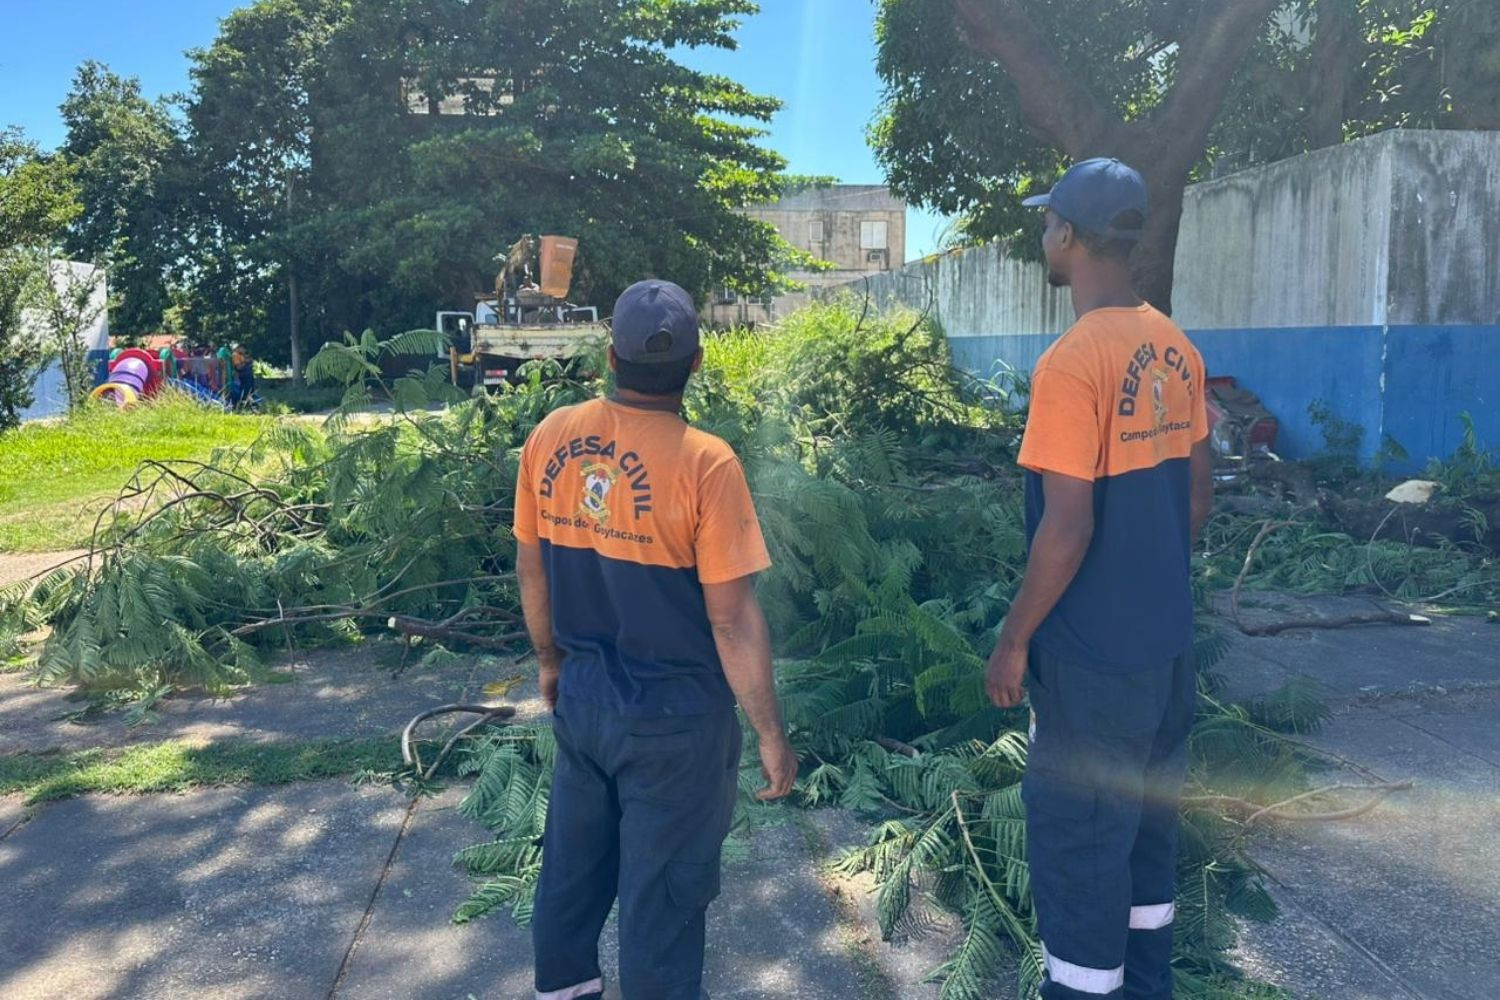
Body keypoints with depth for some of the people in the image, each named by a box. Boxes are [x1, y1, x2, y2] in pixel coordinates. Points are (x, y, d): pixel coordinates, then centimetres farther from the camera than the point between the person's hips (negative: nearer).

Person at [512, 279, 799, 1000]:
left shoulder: (549, 438, -5)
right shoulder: (704, 463, -21)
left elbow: (531, 570, 6)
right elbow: (733, 620, -18)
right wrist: (771, 735, -7)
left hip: (581, 699, 6)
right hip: (675, 718, -5)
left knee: (571, 862, 25)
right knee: (662, 892, 12)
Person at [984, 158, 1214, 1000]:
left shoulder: (1072, 363, -21)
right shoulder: (1177, 350, 4)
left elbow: (1068, 528, -22)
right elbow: (1198, 493, 11)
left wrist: (1014, 640, -12)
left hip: (1096, 651, -8)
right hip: (1168, 638, 9)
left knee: (1077, 839, 7)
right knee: (1148, 815, 22)